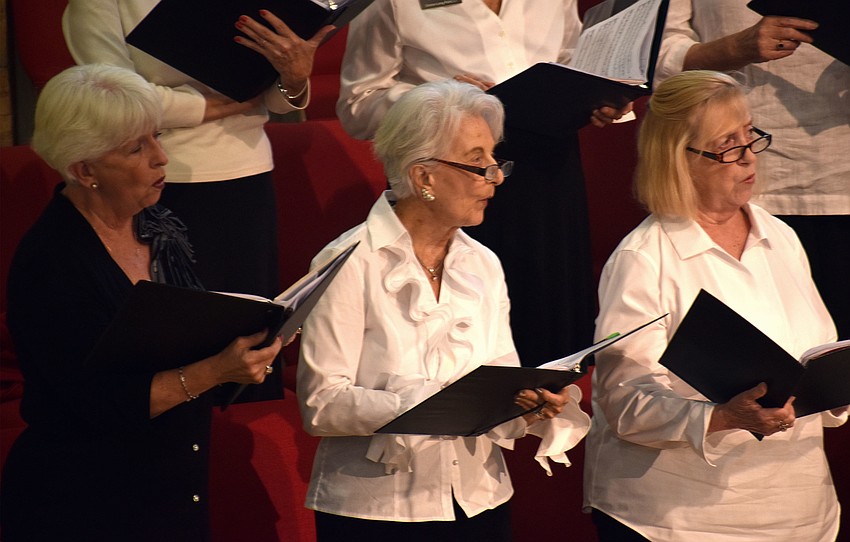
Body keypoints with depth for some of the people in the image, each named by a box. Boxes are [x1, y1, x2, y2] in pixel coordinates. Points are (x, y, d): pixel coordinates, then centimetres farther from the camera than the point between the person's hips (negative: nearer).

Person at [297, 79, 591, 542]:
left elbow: (505, 382, 6)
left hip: (480, 503, 5)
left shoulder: (482, 265, 9)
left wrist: (533, 404, -16)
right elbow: (321, 403, -16)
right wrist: (430, 405, -27)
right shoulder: (349, 265, -10)